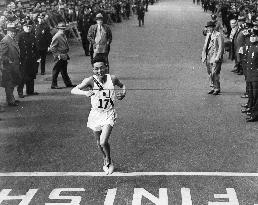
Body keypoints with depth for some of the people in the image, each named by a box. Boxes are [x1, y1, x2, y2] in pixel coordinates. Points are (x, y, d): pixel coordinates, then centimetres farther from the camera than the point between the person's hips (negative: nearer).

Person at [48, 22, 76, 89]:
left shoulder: (63, 36, 13)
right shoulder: (56, 37, -14)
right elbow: (52, 47, -15)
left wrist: (66, 55, 16)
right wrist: (57, 55, -15)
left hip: (64, 56, 8)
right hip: (59, 57, -8)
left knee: (64, 71, 15)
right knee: (56, 70, -1)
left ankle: (68, 83, 20)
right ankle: (54, 85, 5)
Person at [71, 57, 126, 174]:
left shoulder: (112, 79, -9)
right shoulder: (91, 80, -16)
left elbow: (122, 85, 13)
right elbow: (73, 90, -27)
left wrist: (123, 92, -8)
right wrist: (85, 92, -45)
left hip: (109, 114, -1)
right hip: (95, 114, 1)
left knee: (103, 142, -15)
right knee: (99, 143, 15)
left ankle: (109, 162, 14)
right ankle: (106, 161, 44)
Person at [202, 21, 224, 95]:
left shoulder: (218, 35, -7)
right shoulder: (208, 35, 16)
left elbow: (221, 47, -11)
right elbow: (205, 46, 22)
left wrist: (218, 57, -17)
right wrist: (203, 56, 14)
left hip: (215, 57, -7)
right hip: (208, 57, 7)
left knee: (214, 73, -11)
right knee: (210, 73, 9)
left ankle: (217, 88, -1)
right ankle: (213, 87, 19)